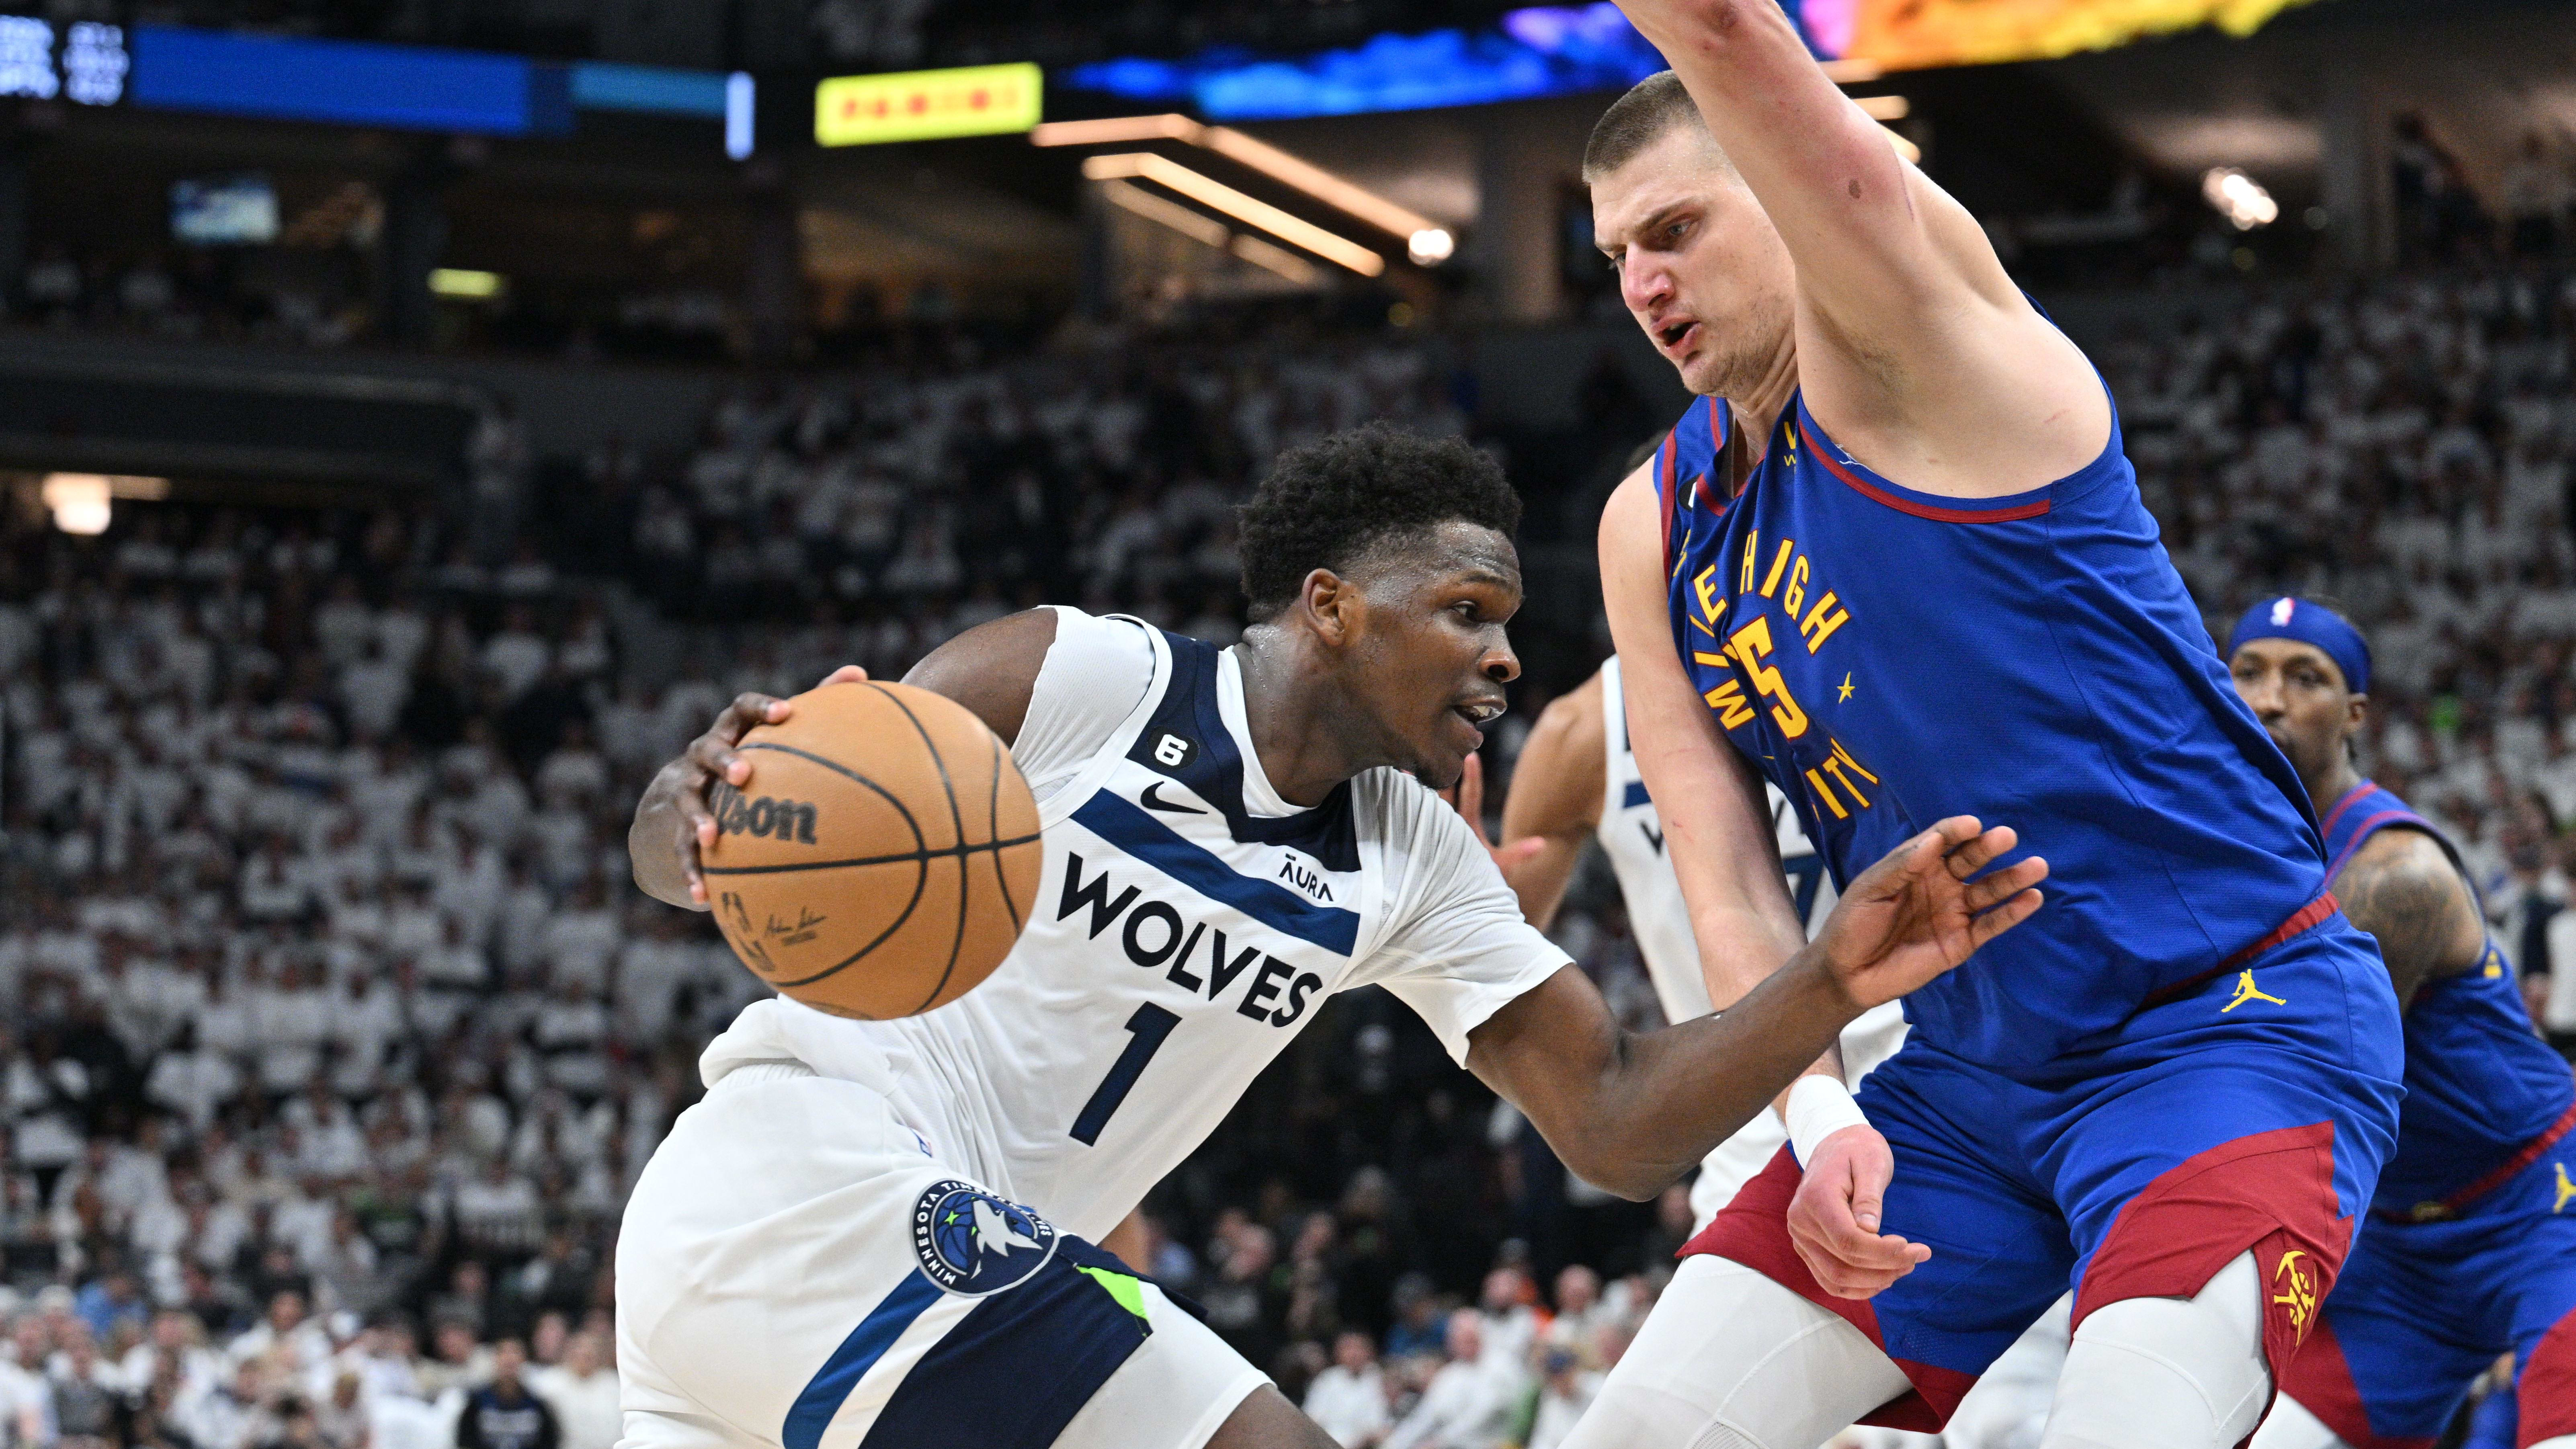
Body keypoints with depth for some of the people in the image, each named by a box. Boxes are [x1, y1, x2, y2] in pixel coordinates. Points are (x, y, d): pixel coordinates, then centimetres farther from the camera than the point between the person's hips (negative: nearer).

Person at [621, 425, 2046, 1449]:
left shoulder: (1416, 866, 11)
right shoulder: (1070, 678, -9)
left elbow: (1614, 1120, 4)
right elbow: (676, 842, -7)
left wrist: (1832, 983, -11)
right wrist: (701, 808, -32)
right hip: (804, 1171, -9)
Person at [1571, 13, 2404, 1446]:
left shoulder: (1902, 336, -10)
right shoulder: (1655, 531, 9)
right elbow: (1732, 898, 3)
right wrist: (1823, 1119, -12)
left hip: (2234, 1023, -7)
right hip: (1970, 1071, 7)